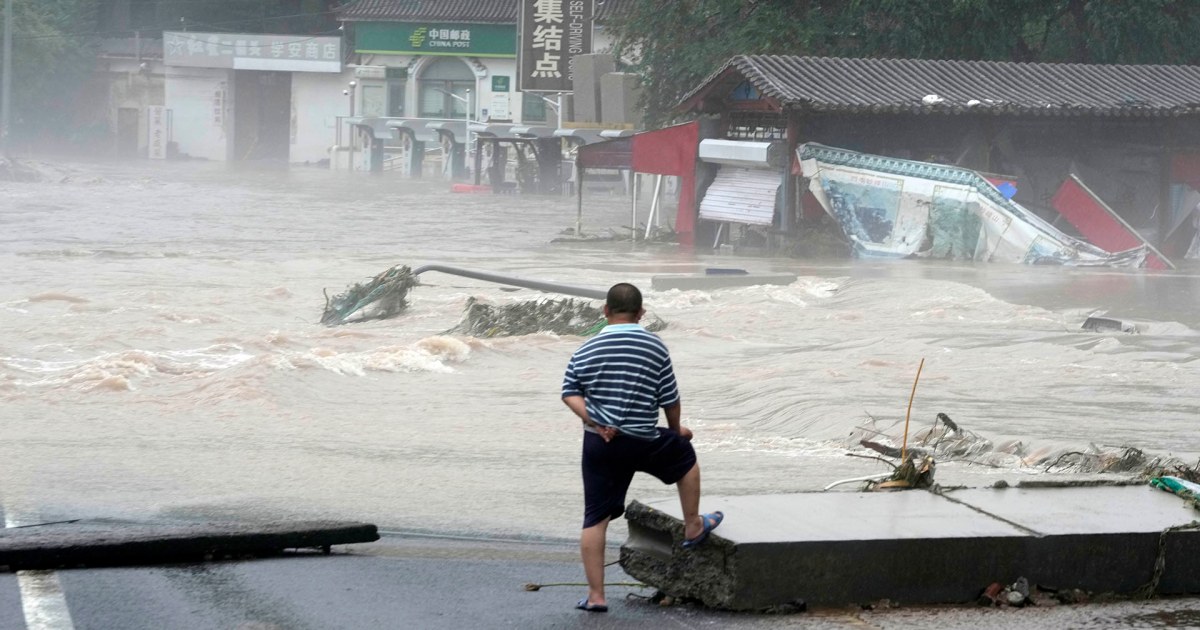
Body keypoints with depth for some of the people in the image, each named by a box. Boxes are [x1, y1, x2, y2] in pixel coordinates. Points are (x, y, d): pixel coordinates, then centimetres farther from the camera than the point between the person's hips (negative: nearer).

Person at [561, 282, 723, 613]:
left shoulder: (585, 350, 3)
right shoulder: (655, 346, -4)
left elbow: (570, 393, -1)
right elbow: (670, 400, -1)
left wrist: (594, 422, -4)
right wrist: (676, 429, 16)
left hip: (598, 445, 2)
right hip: (643, 443, -2)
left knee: (595, 518, 5)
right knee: (685, 453, 28)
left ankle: (595, 595, 4)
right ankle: (693, 527, 39)